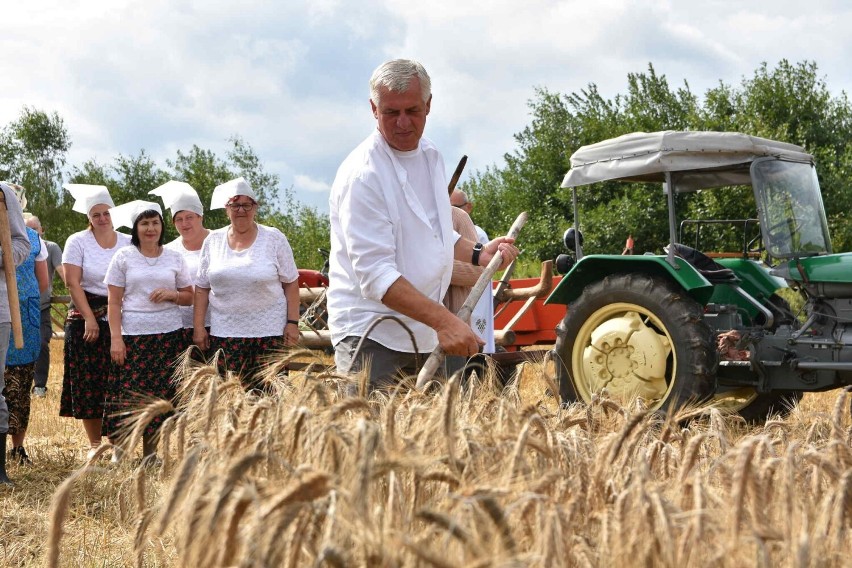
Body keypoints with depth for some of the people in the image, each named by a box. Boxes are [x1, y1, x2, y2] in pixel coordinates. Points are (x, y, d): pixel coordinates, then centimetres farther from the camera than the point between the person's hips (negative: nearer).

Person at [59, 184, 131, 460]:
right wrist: (90, 318, -11)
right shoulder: (78, 241, 1)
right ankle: (94, 444, 7)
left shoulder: (128, 243, 7)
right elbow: (73, 283, -5)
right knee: (88, 384, -1)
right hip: (86, 317, -1)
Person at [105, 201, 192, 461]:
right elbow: (114, 301, 1)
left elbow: (189, 297, 14)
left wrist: (172, 295, -8)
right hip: (133, 335, -2)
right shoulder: (123, 257, 4)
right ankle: (119, 447, 6)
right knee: (127, 392, -7)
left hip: (169, 334, 2)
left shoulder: (174, 257, 10)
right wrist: (116, 337, -8)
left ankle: (150, 451, 12)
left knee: (160, 394, 2)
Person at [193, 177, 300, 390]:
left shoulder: (275, 238, 2)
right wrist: (198, 326, 6)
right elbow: (202, 288, 12)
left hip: (269, 331, -2)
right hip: (224, 331, 2)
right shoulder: (213, 241, 9)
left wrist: (293, 322, -4)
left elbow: (291, 283, 3)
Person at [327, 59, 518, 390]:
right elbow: (374, 273, -24)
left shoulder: (430, 155, 9)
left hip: (426, 334, 8)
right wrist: (443, 320, -31)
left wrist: (478, 254, 8)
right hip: (371, 337, -8)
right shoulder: (361, 175, -18)